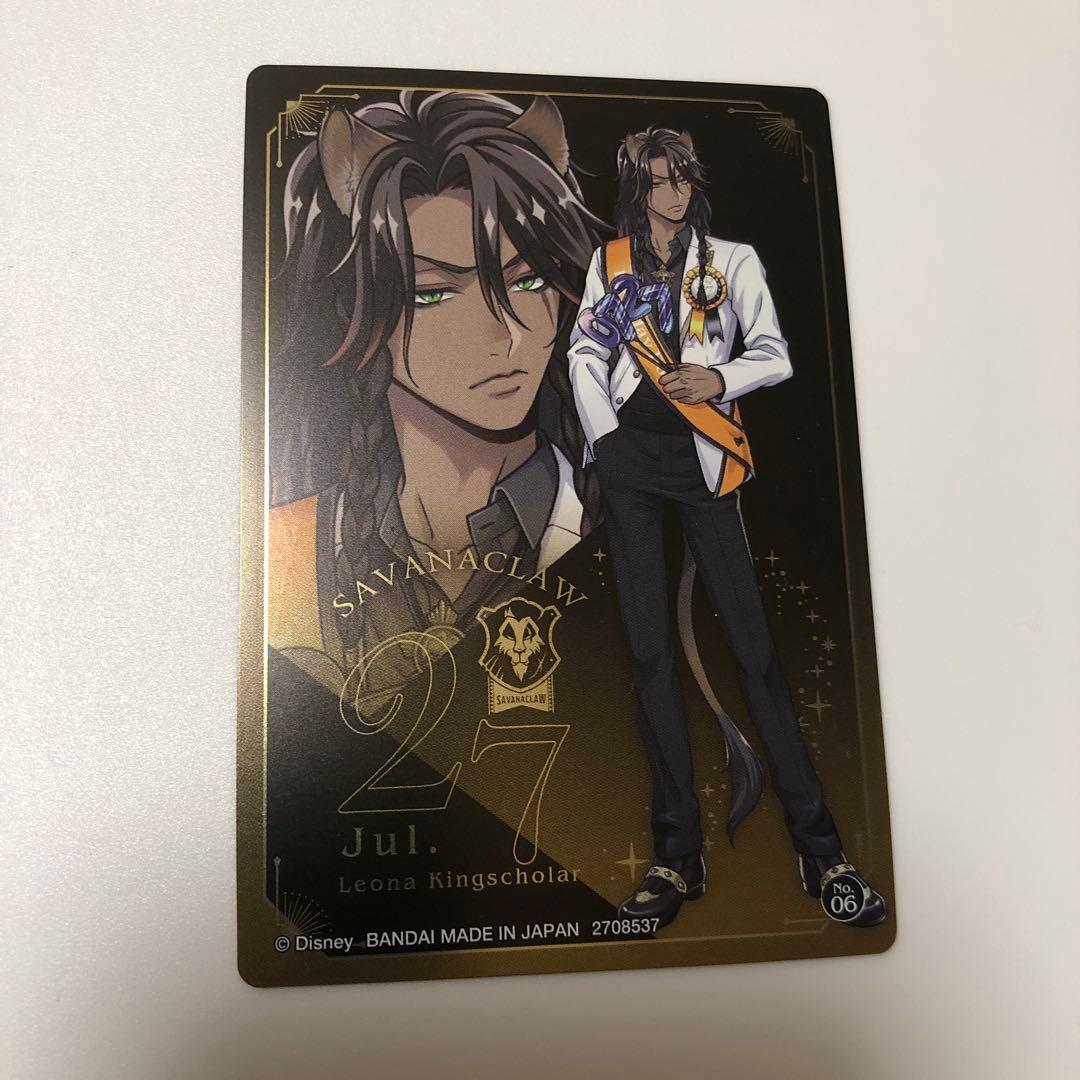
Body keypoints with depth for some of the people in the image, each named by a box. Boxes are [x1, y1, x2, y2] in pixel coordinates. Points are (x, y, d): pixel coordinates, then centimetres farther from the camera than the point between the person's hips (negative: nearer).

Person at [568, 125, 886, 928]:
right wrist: (604, 438, -6)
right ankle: (679, 856, 5)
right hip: (630, 457, 2)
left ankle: (821, 851, 0)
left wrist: (719, 377, -14)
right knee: (649, 650, -2)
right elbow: (585, 356, 8)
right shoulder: (611, 263, 17)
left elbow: (775, 355, 6)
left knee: (752, 643, -8)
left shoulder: (731, 260, 13)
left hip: (702, 458, -1)